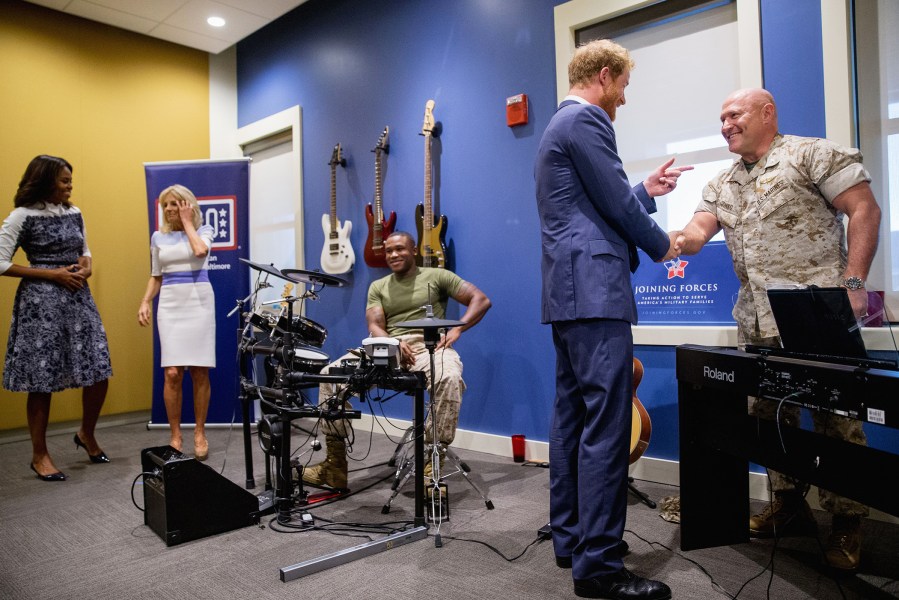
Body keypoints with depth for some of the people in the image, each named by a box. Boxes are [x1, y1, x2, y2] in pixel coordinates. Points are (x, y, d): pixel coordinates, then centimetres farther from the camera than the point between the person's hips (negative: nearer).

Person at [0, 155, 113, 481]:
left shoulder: (74, 213, 10)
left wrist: (87, 267, -1)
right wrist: (53, 274, -13)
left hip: (79, 298, 5)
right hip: (41, 302, -5)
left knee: (99, 372, 3)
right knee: (42, 381, 2)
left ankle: (87, 435, 27)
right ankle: (39, 455, 17)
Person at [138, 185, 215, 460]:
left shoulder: (204, 230, 5)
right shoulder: (159, 237, 12)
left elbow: (200, 250, -18)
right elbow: (156, 276, 16)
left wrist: (187, 222, -5)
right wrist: (145, 302, 1)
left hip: (199, 302, -2)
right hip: (170, 305, 2)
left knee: (199, 372, -1)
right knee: (172, 373, -5)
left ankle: (199, 433, 12)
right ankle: (175, 435, 8)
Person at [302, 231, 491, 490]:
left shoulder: (436, 276, 10)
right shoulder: (378, 286, 20)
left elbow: (481, 300, 4)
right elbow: (374, 327, 6)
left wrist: (456, 329, -12)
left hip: (430, 346, -3)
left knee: (449, 378, -39)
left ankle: (433, 465, -29)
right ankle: (335, 465, -11)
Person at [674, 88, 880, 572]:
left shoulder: (812, 155, -2)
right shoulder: (721, 184, 16)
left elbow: (864, 210, -6)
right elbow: (698, 231, 5)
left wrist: (853, 283, -14)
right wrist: (673, 241, -19)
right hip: (757, 321, 7)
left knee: (835, 414, -1)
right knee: (769, 414, 11)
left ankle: (846, 520, 13)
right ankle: (789, 504, 26)